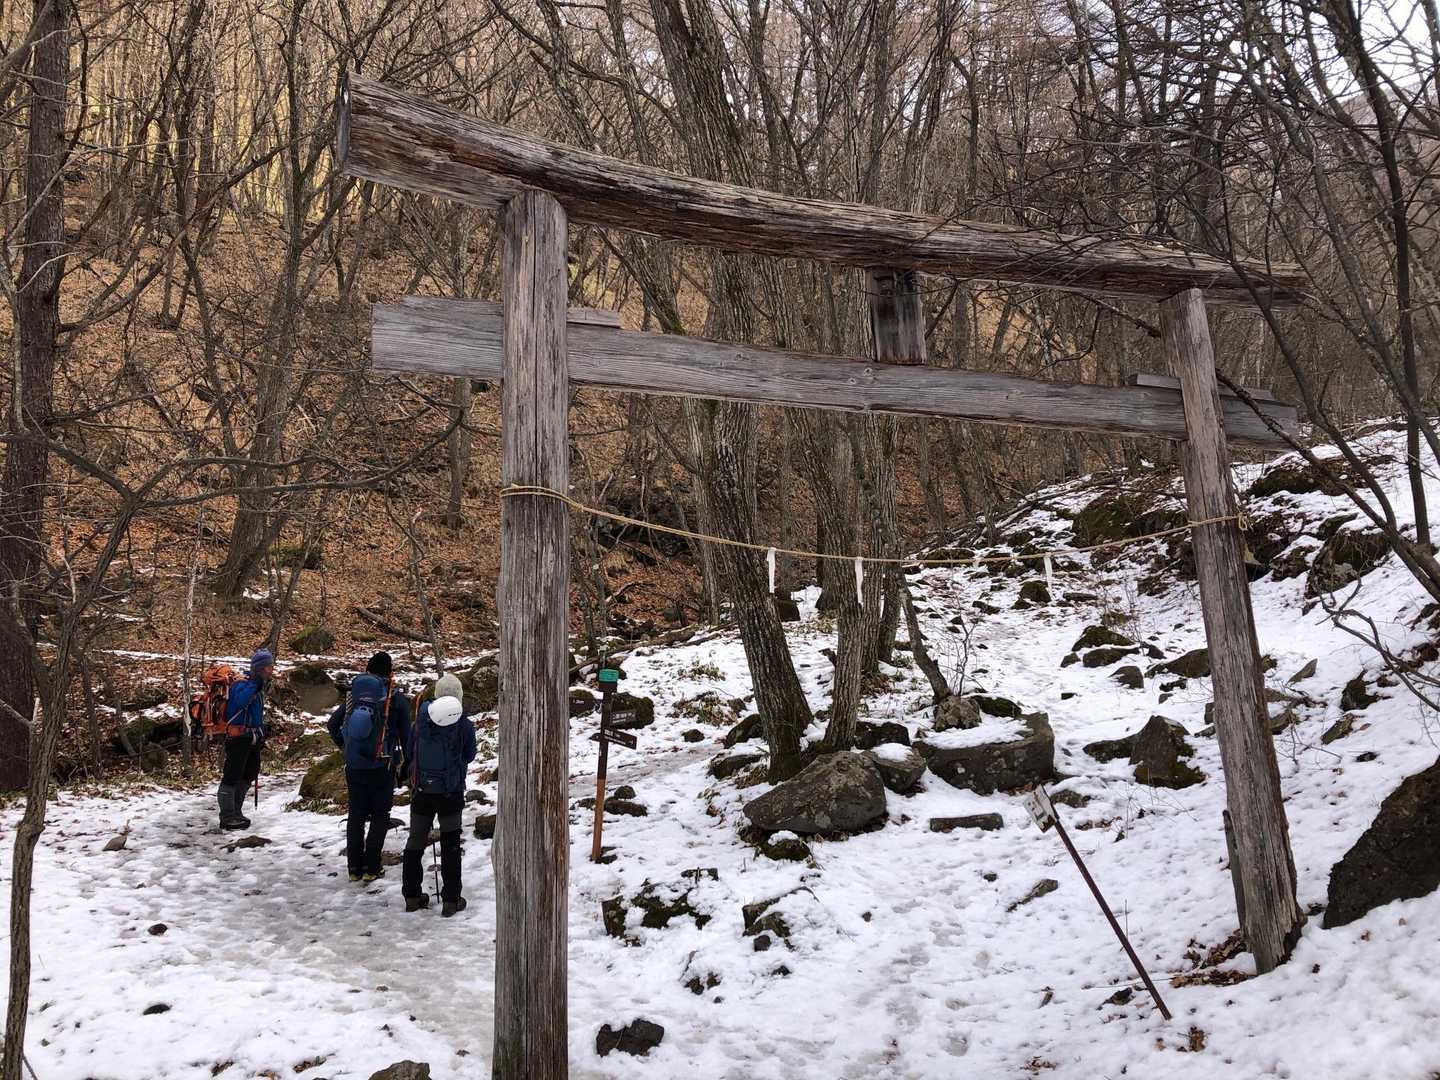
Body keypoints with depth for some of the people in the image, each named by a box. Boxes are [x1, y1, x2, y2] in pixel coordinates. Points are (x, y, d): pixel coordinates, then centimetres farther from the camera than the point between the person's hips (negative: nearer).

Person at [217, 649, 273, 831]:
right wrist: (255, 684, -35)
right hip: (238, 738, -10)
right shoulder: (242, 684, -15)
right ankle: (227, 818, -1)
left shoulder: (259, 686, 14)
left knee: (248, 776, 15)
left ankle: (235, 813, 26)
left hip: (252, 739, 10)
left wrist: (261, 736, 25)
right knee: (232, 777, -5)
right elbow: (240, 702, -38)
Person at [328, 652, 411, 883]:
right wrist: (406, 766, 9)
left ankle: (354, 867, 17)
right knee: (379, 816, 8)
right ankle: (371, 868, 5)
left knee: (355, 814, 13)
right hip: (382, 767, -3)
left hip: (353, 766, 4)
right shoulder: (397, 700, -10)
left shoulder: (354, 694, 1)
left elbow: (333, 723, 6)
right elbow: (406, 736, -5)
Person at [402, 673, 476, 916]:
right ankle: (451, 900, 11)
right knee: (450, 845, 8)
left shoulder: (420, 721, -6)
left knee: (415, 841, 16)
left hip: (422, 792, 2)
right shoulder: (465, 725, -12)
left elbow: (409, 754, 4)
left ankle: (412, 896, 23)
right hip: (452, 793, -2)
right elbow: (469, 756, 2)